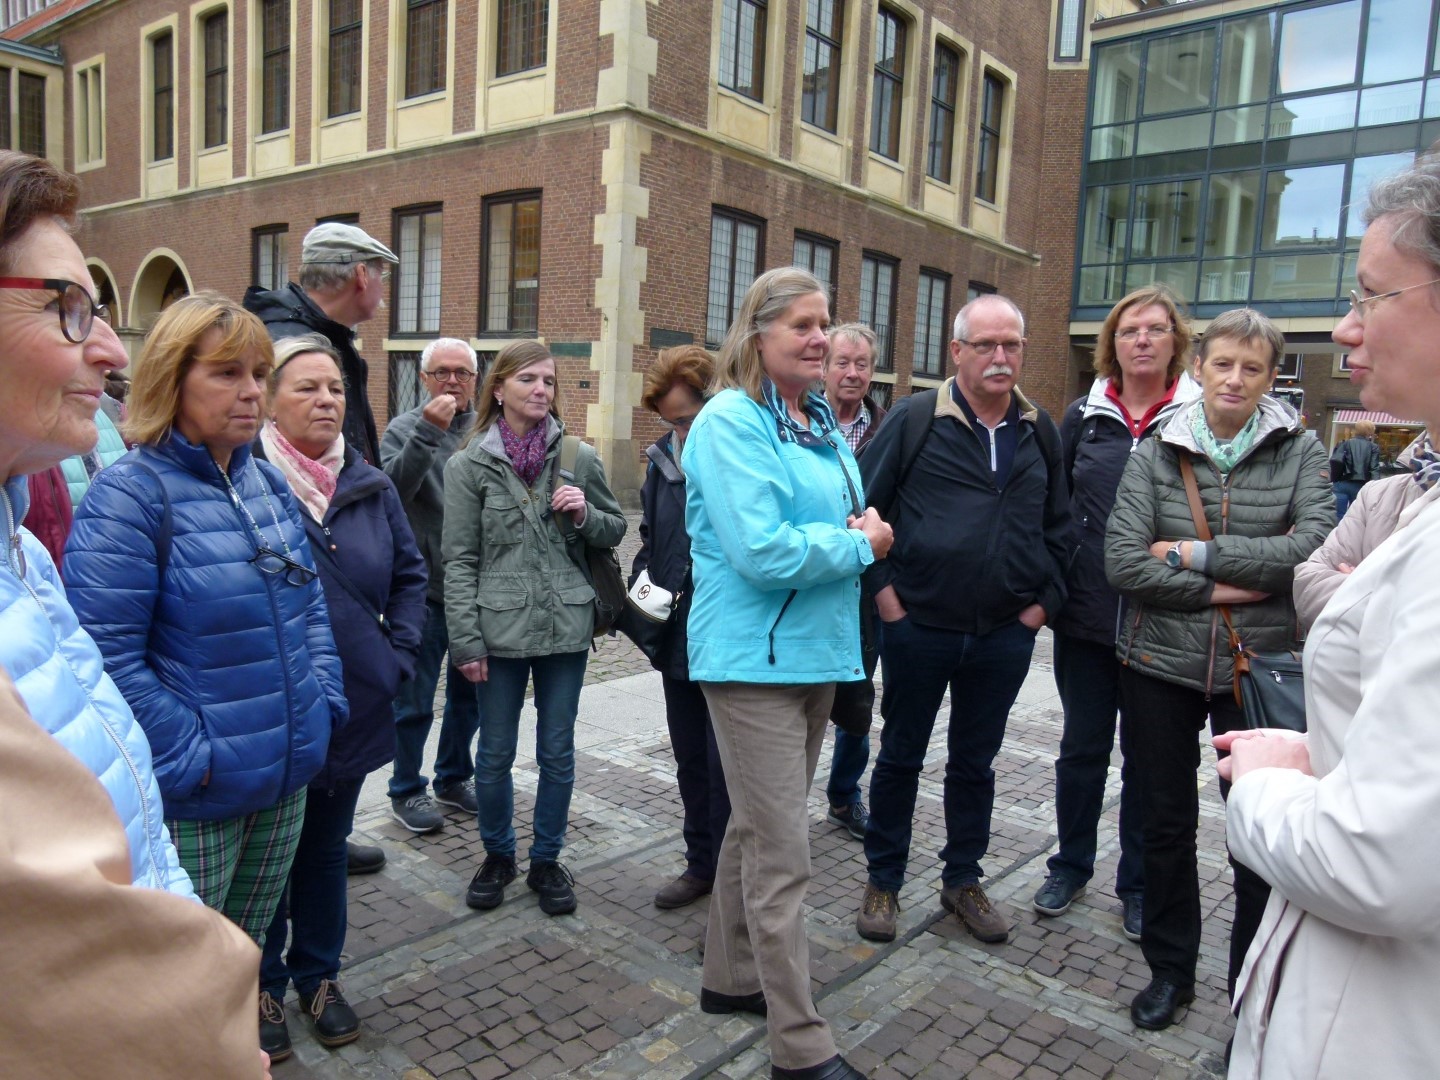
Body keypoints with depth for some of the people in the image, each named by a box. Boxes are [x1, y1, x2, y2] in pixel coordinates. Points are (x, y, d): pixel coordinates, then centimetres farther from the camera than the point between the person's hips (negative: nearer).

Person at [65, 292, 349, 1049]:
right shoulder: (130, 495, -16)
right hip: (190, 800, -6)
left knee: (242, 955, 23)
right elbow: (107, 657, -21)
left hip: (286, 778, 6)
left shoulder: (267, 483, 6)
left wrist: (322, 698, 4)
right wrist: (190, 757, -19)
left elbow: (308, 602, 15)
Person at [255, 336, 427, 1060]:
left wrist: (399, 654, 3)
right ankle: (263, 984, 34)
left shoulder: (371, 486, 3)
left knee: (326, 846, 19)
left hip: (352, 708, 4)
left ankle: (318, 974, 37)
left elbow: (409, 574, 12)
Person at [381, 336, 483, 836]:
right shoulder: (405, 429, -5)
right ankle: (407, 790, 25)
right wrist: (428, 432, -27)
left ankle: (454, 776, 36)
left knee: (470, 692, 17)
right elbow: (391, 491, -20)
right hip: (424, 589, -4)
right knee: (415, 700, 8)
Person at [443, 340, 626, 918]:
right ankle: (497, 854, 33)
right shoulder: (469, 465, -1)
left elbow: (614, 529, 13)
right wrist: (466, 640, -8)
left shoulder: (580, 458, 3)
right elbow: (459, 560, -3)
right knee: (495, 754, 11)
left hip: (566, 627, 1)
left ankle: (546, 860, 29)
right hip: (500, 629, -1)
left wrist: (585, 514, -10)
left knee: (558, 753, 11)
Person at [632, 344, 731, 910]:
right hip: (678, 639, 7)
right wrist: (641, 587, 3)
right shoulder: (663, 458, 6)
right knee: (691, 761, 19)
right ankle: (702, 864, 37)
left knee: (726, 769, 4)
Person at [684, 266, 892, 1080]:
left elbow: (853, 520, 19)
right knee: (784, 856, -3)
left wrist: (863, 534, -3)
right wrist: (860, 544, -11)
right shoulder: (732, 422, -14)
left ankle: (733, 976, 37)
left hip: (816, 651, 9)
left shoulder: (824, 424, 12)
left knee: (759, 829, 20)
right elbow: (762, 552, -23)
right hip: (755, 658, -8)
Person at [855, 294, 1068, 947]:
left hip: (1006, 631, 4)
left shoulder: (1040, 432, 8)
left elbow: (1059, 525, 14)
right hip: (918, 625, -3)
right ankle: (883, 881, 26)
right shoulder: (915, 420, -5)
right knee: (901, 755, 10)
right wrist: (884, 592, -8)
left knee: (976, 760, 16)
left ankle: (963, 880, 33)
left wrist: (1043, 600, 5)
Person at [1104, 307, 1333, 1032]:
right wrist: (1224, 591, -16)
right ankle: (1170, 968, 34)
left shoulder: (1300, 453, -1)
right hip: (1160, 665, 1)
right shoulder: (1156, 452, -1)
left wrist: (1194, 553, -17)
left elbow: (1312, 548, -17)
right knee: (1165, 823, 13)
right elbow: (1123, 563, -11)